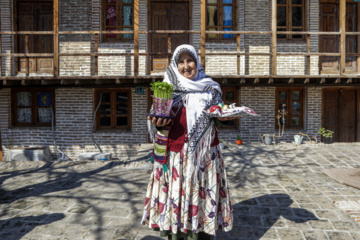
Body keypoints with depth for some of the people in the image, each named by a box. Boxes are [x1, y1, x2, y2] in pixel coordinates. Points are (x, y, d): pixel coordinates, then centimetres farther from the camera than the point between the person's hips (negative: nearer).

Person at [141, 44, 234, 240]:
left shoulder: (210, 88, 8)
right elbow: (159, 119, 5)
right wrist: (158, 124, -16)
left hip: (204, 152, 1)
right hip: (176, 153, 0)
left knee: (202, 191, 6)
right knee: (175, 192, 3)